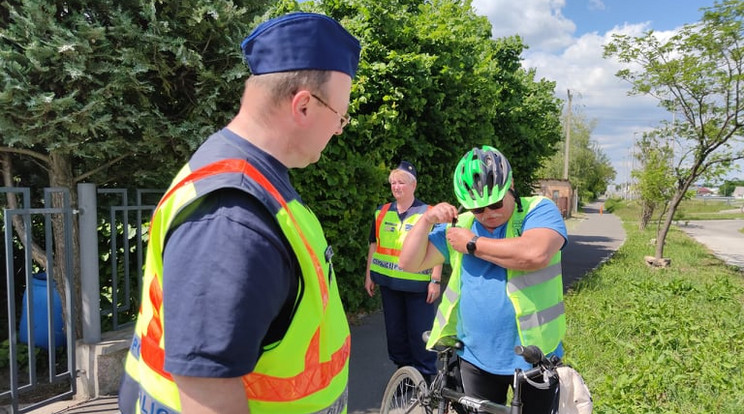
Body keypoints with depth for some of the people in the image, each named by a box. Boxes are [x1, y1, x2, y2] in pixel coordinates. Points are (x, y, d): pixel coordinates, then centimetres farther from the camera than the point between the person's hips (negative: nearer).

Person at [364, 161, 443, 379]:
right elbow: (374, 245, 14)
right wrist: (369, 275, 12)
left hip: (418, 285, -4)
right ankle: (402, 367, 31)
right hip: (388, 282, 5)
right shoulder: (382, 212, 9)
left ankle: (426, 374, 19)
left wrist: (435, 280, -9)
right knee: (394, 329, 14)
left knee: (419, 331, 2)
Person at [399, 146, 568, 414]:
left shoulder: (539, 210, -8)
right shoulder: (459, 225, 4)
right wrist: (426, 220, -11)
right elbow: (409, 263, 3)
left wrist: (473, 245, -20)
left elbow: (535, 254, -30)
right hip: (476, 358, 3)